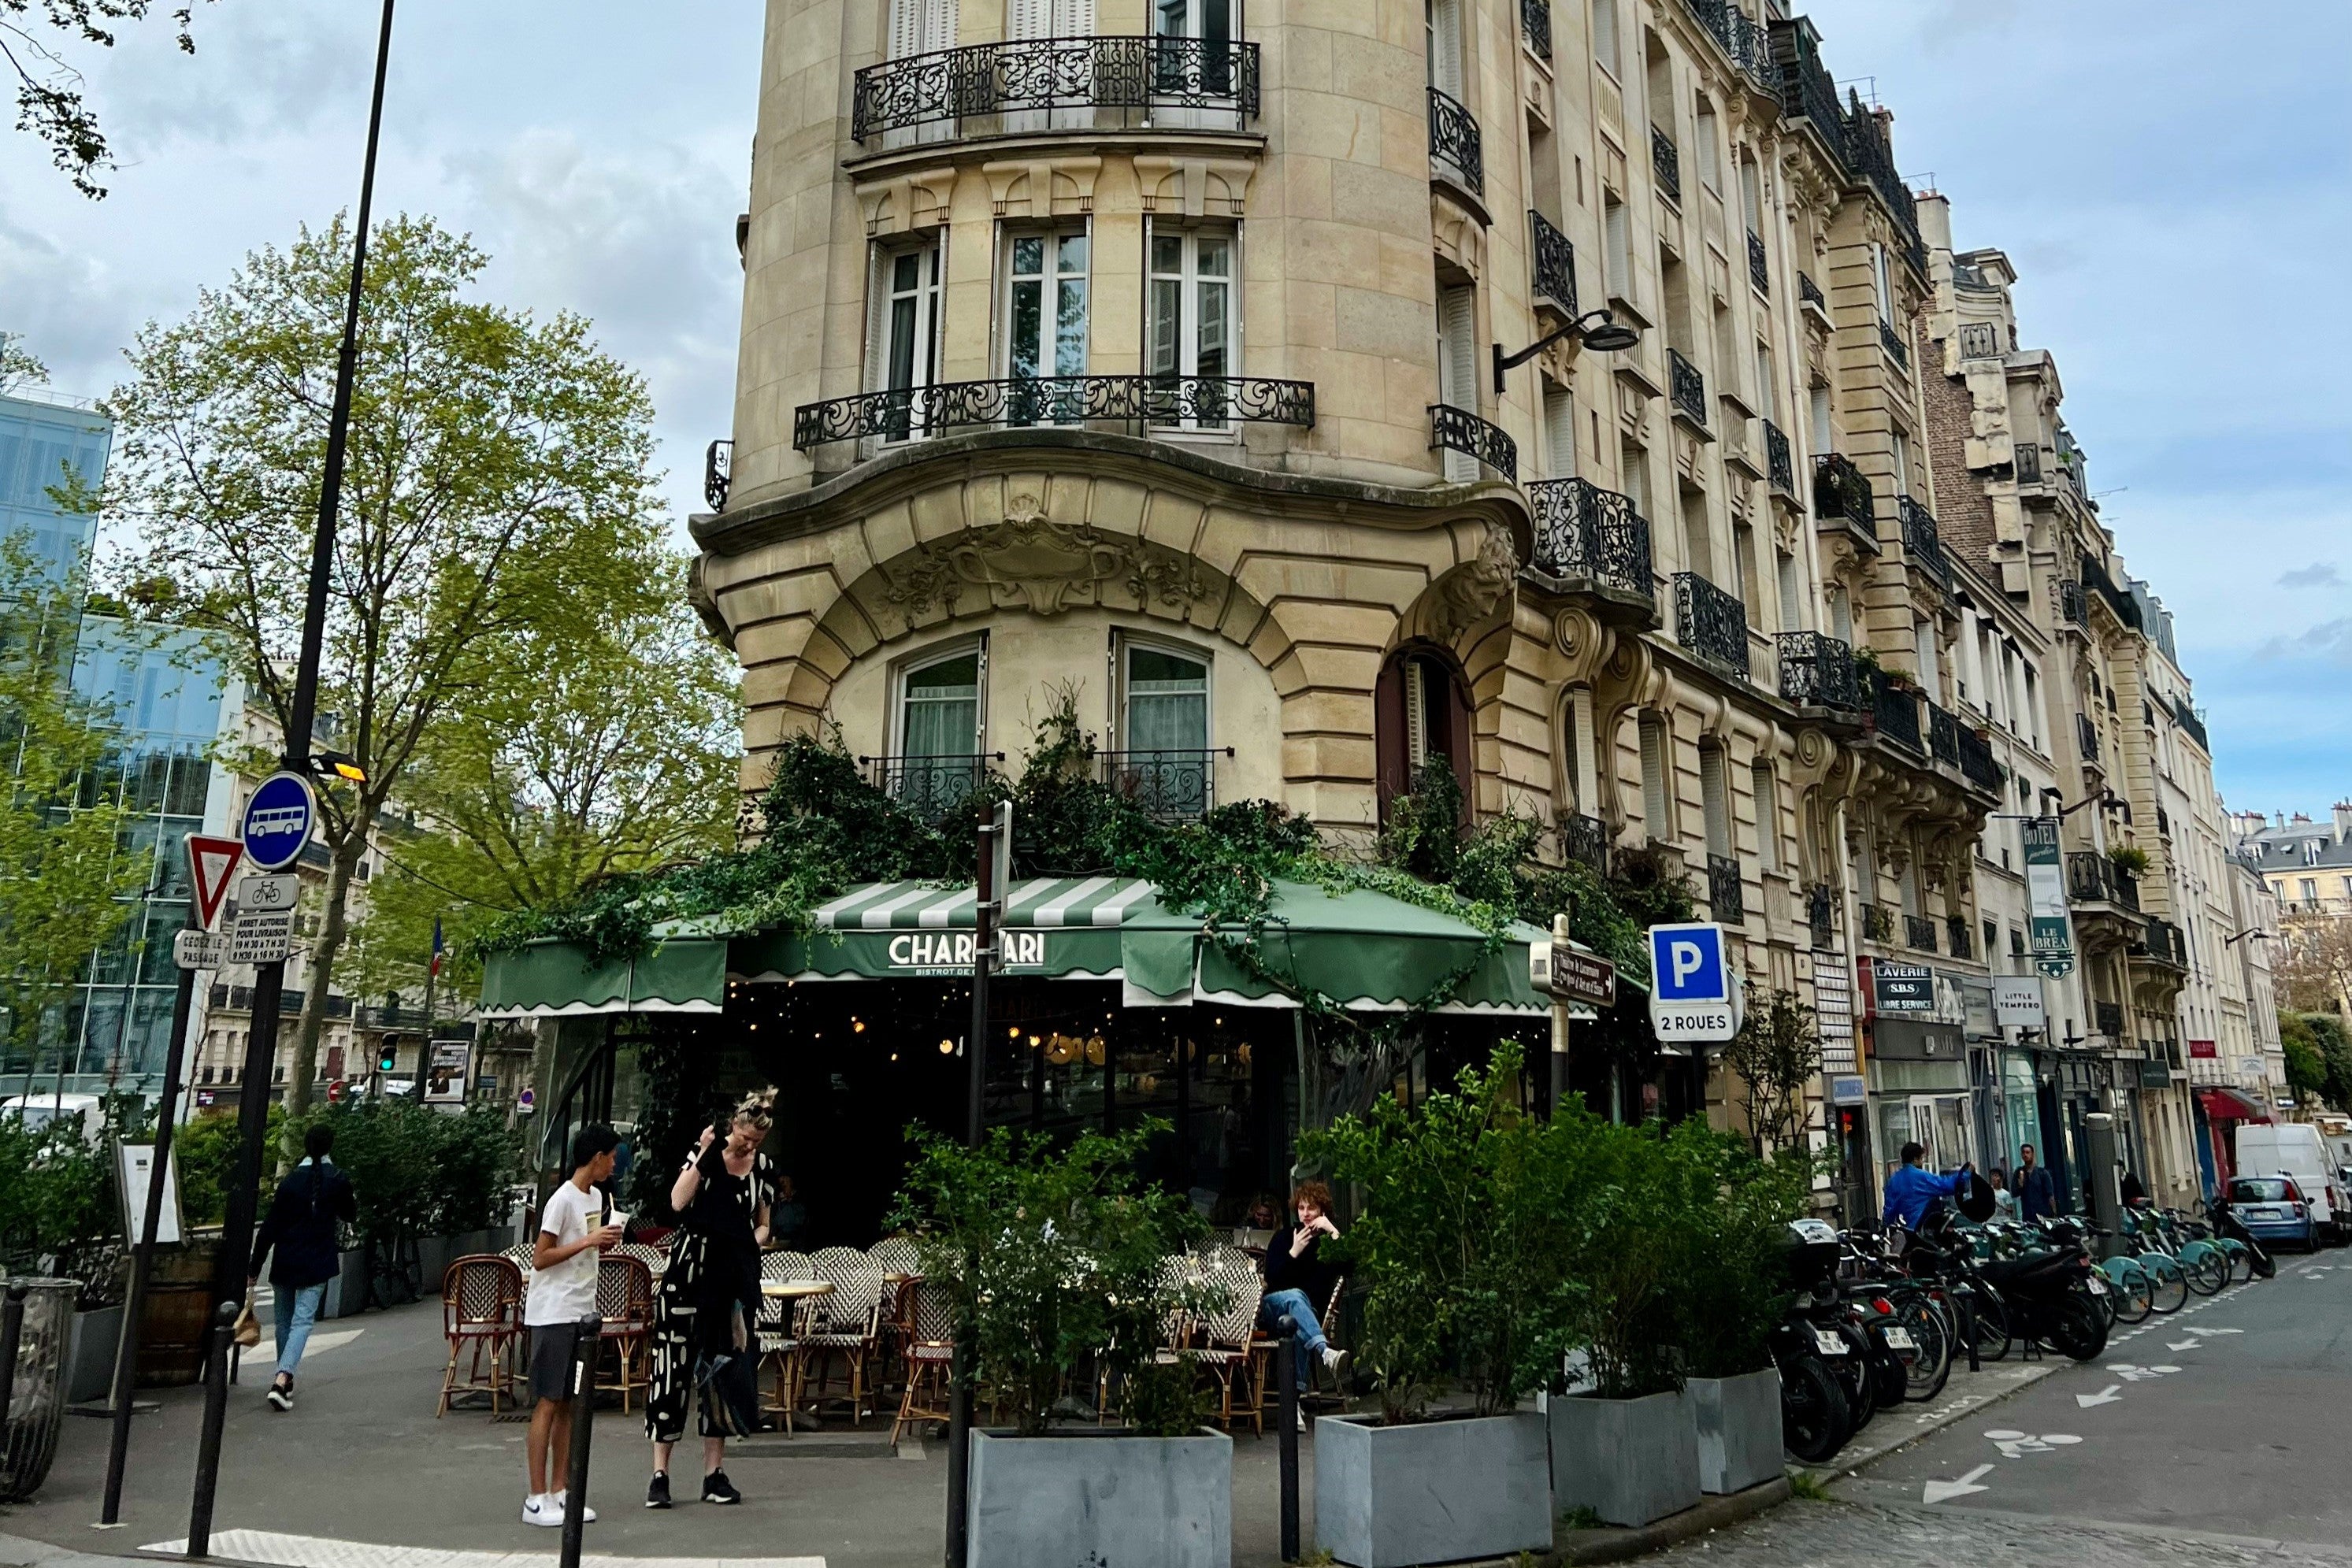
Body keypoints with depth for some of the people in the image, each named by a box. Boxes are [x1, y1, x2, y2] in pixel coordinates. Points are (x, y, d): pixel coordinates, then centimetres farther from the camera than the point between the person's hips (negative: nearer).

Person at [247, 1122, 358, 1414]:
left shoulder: (291, 1180, -6)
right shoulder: (338, 1180, -5)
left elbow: (270, 1227, -5)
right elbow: (350, 1215, 11)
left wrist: (255, 1269, 1)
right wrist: (351, 1200, 32)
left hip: (285, 1262, 1)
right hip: (317, 1264, -1)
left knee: (283, 1320, 16)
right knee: (303, 1321, -2)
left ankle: (285, 1381, 27)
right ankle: (281, 1380, -20)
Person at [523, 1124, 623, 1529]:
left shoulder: (596, 1197, 13)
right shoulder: (563, 1199, -14)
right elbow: (540, 1258, -16)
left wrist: (604, 1244, 3)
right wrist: (587, 1241, -20)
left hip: (582, 1313, 8)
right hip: (553, 1315, -8)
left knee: (569, 1403, 10)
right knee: (548, 1403, -4)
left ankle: (560, 1492, 17)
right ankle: (536, 1499, 3)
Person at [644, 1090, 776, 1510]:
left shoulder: (763, 1168, 9)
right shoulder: (704, 1154, 0)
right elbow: (678, 1203, -14)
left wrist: (753, 1244, -2)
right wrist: (704, 1155, -16)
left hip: (738, 1274, 3)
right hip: (692, 1266, -3)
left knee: (726, 1366, 6)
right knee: (675, 1363, -4)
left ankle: (715, 1472, 14)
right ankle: (660, 1472, 3)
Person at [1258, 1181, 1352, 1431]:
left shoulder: (1330, 1239, 14)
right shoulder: (1284, 1236, 15)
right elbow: (1271, 1278, 3)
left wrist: (1334, 1233, -12)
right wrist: (1294, 1252, -8)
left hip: (1309, 1312, 0)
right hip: (1273, 1305, 0)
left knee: (1297, 1325, -38)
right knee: (1295, 1296, -37)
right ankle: (1326, 1352, -65)